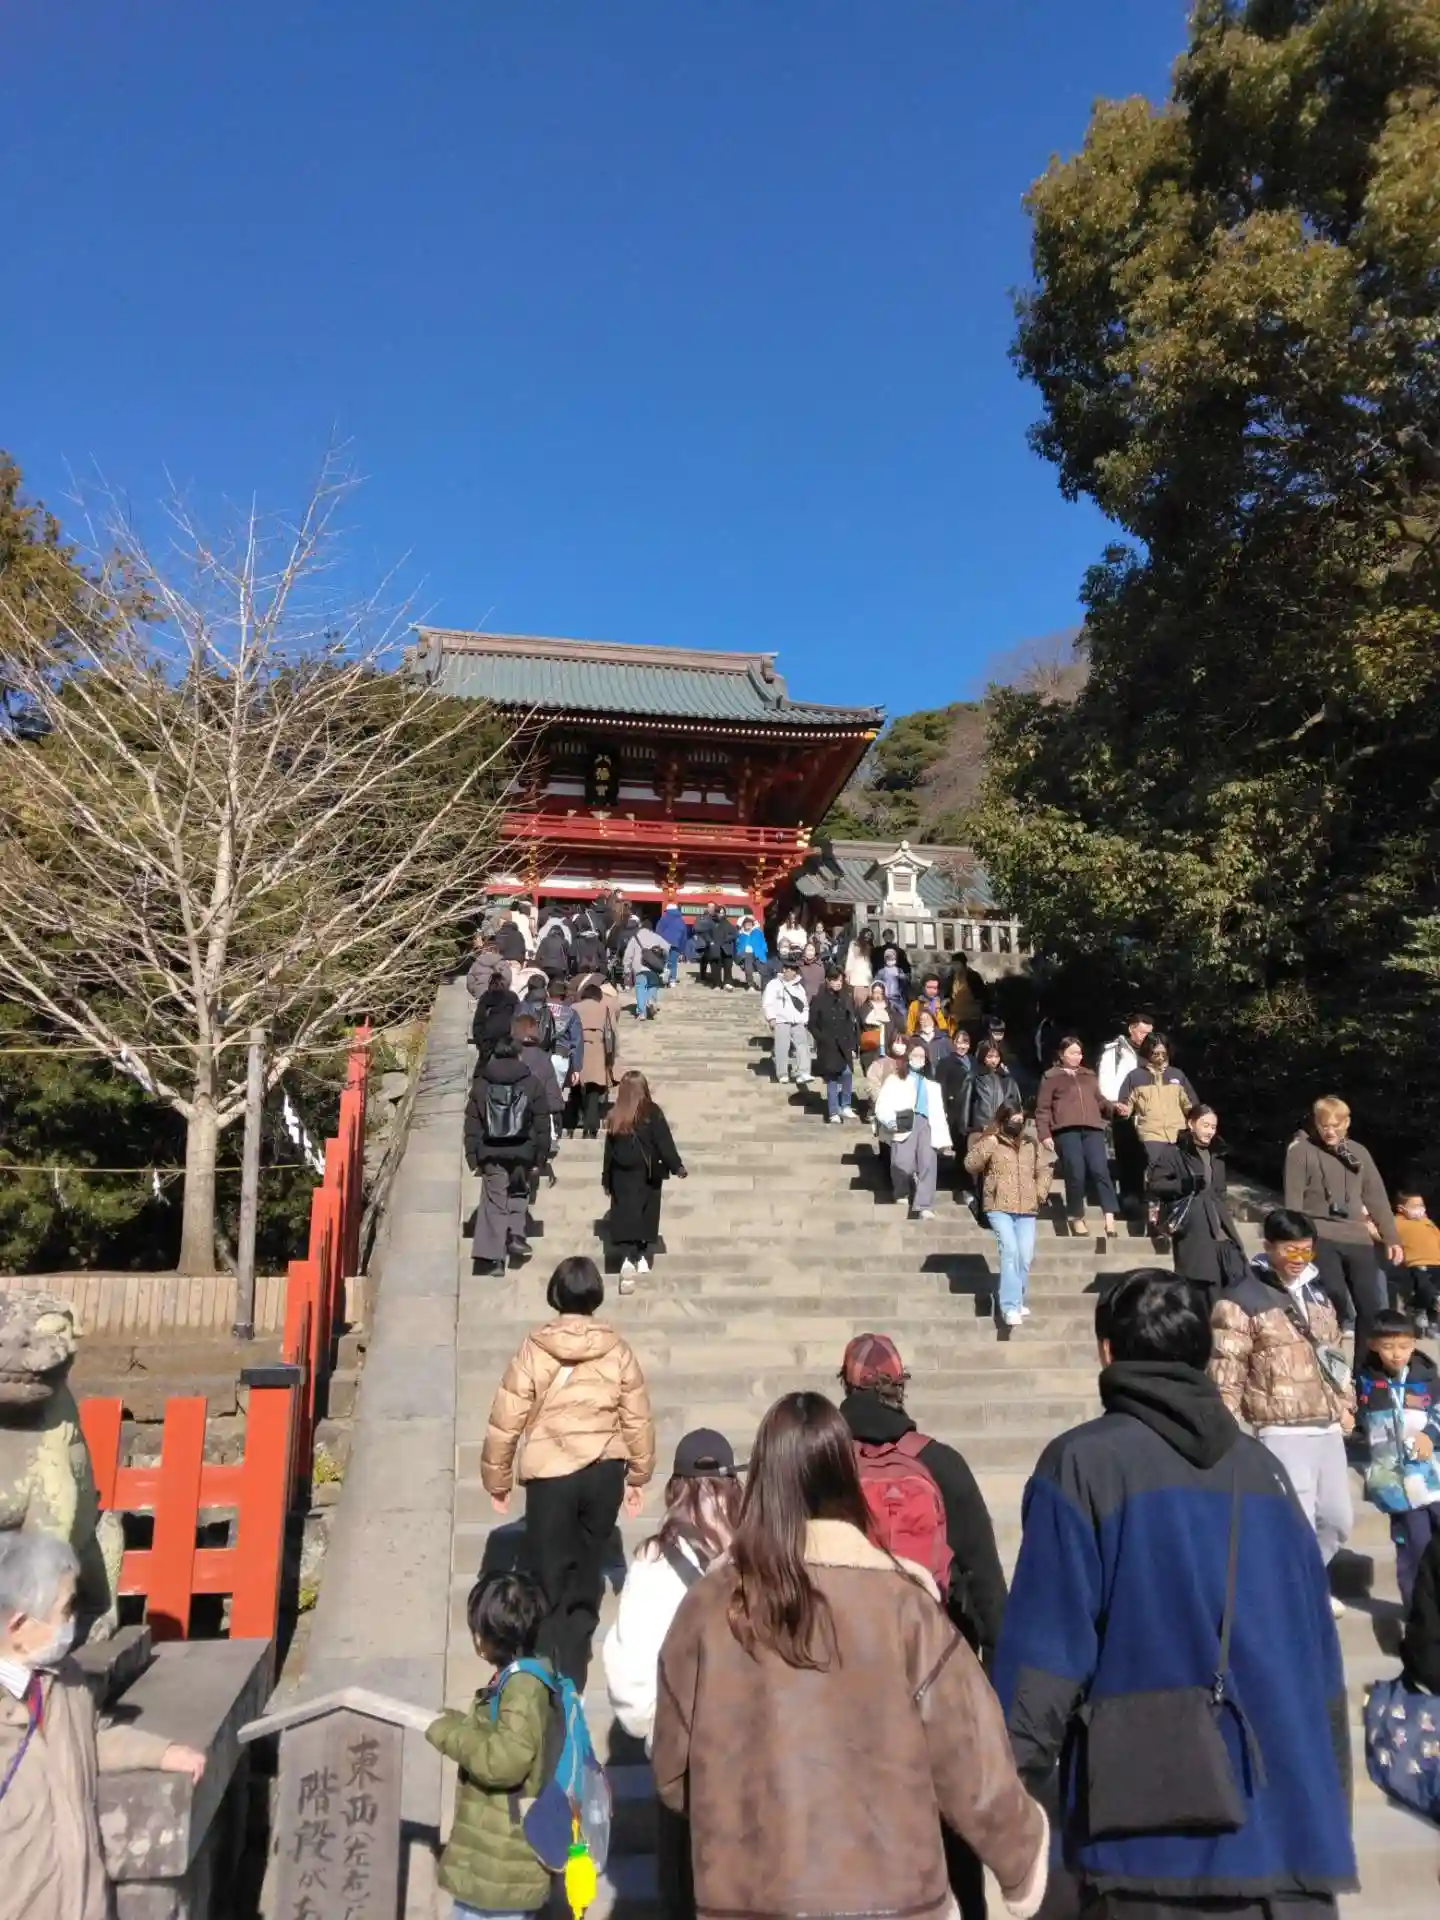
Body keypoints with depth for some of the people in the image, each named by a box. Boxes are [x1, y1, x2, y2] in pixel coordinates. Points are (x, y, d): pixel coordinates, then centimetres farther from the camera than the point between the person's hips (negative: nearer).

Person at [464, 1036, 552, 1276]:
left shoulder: (480, 1085, 2)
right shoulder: (533, 1085, -1)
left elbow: (472, 1125, 2)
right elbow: (542, 1125, -1)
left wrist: (473, 1157, 7)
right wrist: (540, 1157, 4)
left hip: (491, 1153, 0)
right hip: (522, 1152, 0)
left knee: (494, 1202, 3)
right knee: (519, 1193, 23)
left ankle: (493, 1256, -1)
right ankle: (516, 1233, 5)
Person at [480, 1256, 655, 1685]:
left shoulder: (534, 1349, -9)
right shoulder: (617, 1351, -3)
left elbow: (505, 1421, -6)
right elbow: (637, 1420, 2)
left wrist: (496, 1478, 7)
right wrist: (638, 1474, 16)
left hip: (550, 1475, -3)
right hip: (605, 1473, 3)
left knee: (550, 1575, 10)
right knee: (587, 1570, 19)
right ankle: (572, 1674, 30)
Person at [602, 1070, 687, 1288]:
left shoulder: (615, 1116, -1)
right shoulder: (652, 1112, -9)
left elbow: (609, 1150, 4)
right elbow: (664, 1142, -8)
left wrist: (606, 1178, 12)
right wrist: (677, 1166, 2)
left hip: (622, 1176, 1)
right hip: (648, 1174, -1)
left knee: (624, 1217, -4)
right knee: (646, 1216, 15)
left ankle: (627, 1259, -22)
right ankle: (642, 1258, 19)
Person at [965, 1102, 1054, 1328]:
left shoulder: (1031, 1142, 11)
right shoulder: (990, 1141, 1)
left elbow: (1045, 1167, 22)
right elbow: (970, 1165, -8)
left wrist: (1041, 1191, 9)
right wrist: (986, 1146, -19)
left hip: (1027, 1209, 4)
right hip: (999, 1207, -4)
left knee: (1025, 1256, -1)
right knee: (1010, 1250, -19)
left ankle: (1017, 1302, 20)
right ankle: (1010, 1306, -19)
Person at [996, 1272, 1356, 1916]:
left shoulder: (1083, 1462, -8)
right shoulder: (1260, 1466, 7)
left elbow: (1044, 1649, -12)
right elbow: (1320, 1656, 11)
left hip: (1153, 1835, -4)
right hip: (1292, 1827, 4)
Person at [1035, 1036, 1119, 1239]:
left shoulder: (1089, 1075, 27)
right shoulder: (1051, 1077, 13)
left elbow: (1099, 1100, 24)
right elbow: (1043, 1109, 7)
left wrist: (1114, 1106, 3)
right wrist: (1044, 1134, -4)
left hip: (1092, 1129, 3)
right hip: (1066, 1130, -3)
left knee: (1100, 1170, -14)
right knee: (1076, 1174, -9)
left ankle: (1109, 1217, -17)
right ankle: (1077, 1218, 5)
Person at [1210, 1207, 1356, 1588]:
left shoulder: (1316, 1295, 13)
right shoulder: (1241, 1302, -11)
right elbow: (1225, 1375, -12)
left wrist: (1346, 1404, 18)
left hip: (1329, 1429, 8)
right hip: (1283, 1434, -8)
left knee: (1338, 1519, 18)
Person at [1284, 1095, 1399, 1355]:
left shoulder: (1359, 1152, 13)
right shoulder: (1301, 1150, -2)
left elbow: (1377, 1197, 16)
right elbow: (1293, 1199, -5)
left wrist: (1392, 1237, 12)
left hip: (1358, 1239, 5)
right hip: (1320, 1237, -5)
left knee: (1371, 1307, 2)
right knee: (1335, 1304, -14)